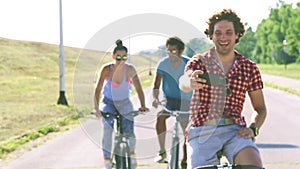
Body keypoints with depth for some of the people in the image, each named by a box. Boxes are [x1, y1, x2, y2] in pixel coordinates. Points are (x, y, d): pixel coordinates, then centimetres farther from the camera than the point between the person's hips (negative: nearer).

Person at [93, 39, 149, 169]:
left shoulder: (130, 69, -14)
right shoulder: (107, 69, -18)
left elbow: (138, 88, -16)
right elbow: (98, 89, -25)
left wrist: (143, 106, -31)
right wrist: (96, 108, -39)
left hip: (124, 103, 1)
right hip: (108, 102, -1)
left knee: (129, 131, -19)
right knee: (108, 127, -27)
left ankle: (132, 154, 14)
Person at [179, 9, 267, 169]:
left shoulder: (249, 68, 10)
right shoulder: (199, 62, 4)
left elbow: (260, 108, 19)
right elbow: (183, 81, -20)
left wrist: (252, 128, -2)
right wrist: (190, 82, -46)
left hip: (235, 131, 1)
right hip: (202, 132, -1)